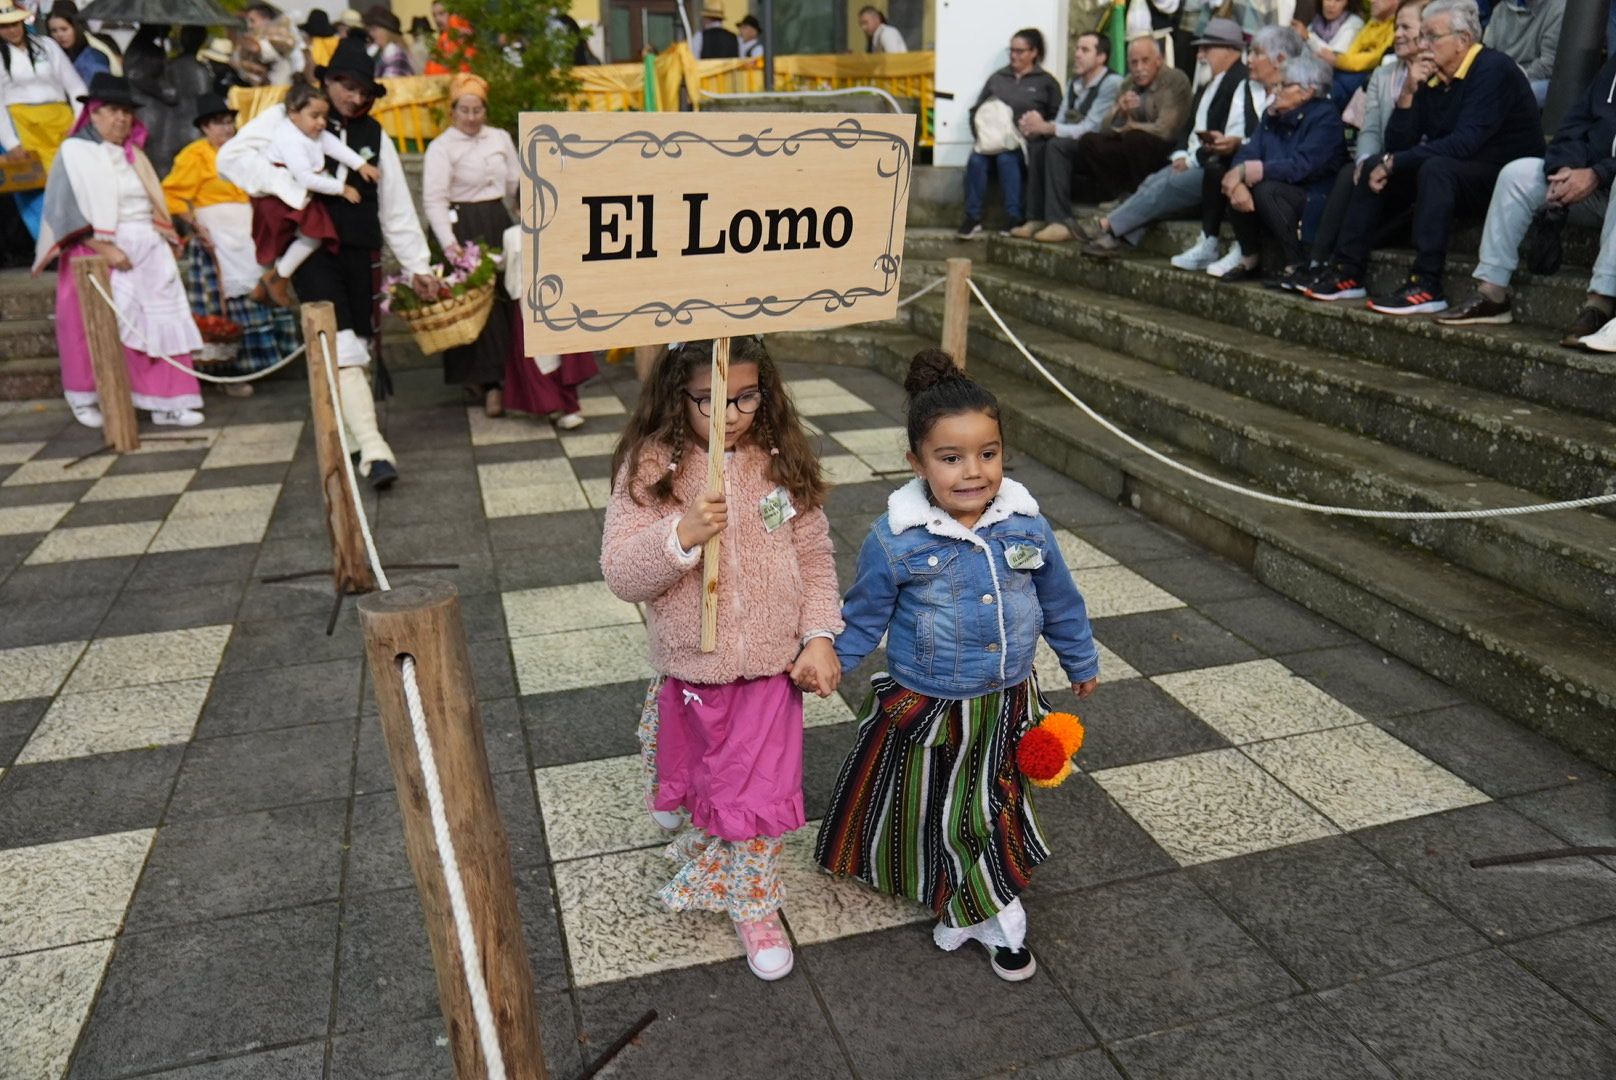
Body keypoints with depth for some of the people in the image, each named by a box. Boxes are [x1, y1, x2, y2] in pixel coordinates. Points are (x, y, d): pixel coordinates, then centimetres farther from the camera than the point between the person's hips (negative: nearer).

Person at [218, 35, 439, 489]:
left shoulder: (374, 135, 9)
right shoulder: (285, 118, -1)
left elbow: (396, 206, 9)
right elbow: (231, 157, -8)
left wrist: (417, 265, 6)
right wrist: (287, 184, -19)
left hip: (361, 251, 4)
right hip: (311, 248, -4)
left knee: (358, 345, 8)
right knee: (341, 345, -17)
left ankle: (349, 433, 25)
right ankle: (373, 449, -23)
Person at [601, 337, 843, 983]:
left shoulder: (782, 461, -6)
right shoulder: (651, 466, -13)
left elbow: (814, 558, 1)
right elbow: (621, 574, -17)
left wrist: (819, 637, -7)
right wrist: (682, 534, -32)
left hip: (772, 667, 1)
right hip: (688, 670, 0)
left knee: (761, 793, 10)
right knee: (688, 785, 20)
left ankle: (754, 905, 34)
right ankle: (712, 860, 50)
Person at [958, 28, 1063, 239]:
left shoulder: (1046, 82, 12)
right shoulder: (997, 78, 22)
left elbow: (1056, 119, 3)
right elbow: (976, 111, 20)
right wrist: (982, 132, 2)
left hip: (1025, 143, -3)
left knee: (1006, 158, -36)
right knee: (976, 159, -30)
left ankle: (1016, 218, -31)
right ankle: (973, 218, -26)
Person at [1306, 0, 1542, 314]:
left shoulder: (1493, 70, -16)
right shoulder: (1431, 77, 5)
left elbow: (1464, 143, -27)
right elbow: (1397, 146, 1)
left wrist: (1395, 162, -23)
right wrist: (1408, 93, -11)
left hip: (1507, 178, -8)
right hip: (1453, 177, 8)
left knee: (1436, 168, -34)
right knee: (1374, 168, 2)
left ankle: (1427, 286, -37)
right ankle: (1348, 272, -4)